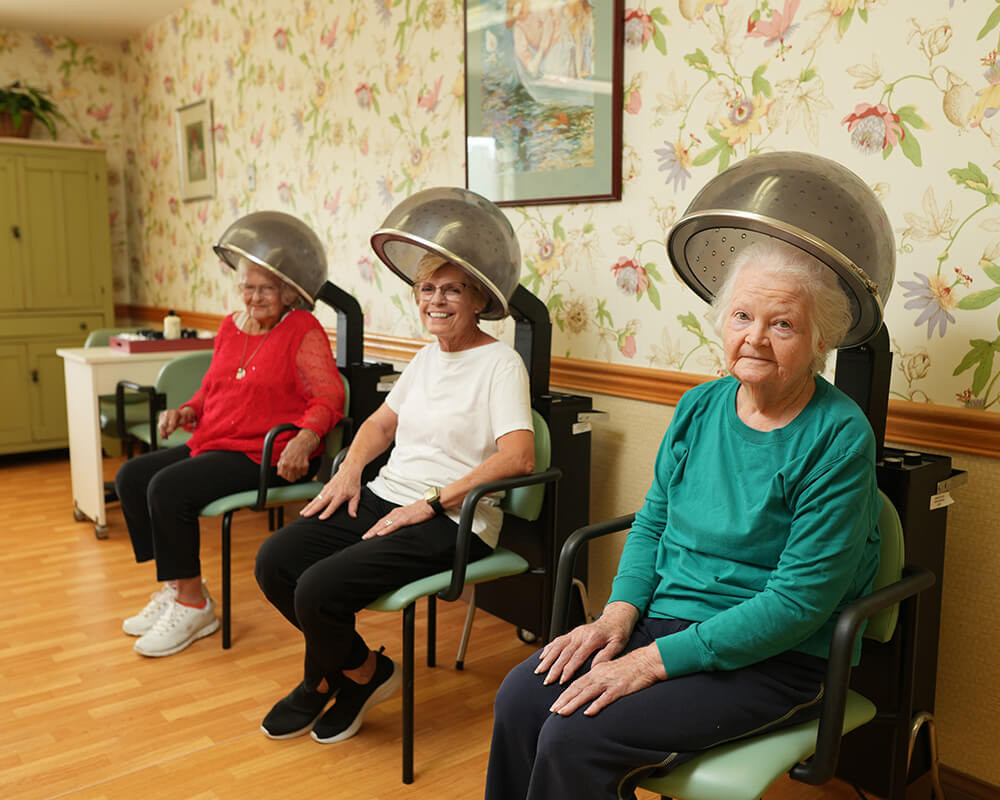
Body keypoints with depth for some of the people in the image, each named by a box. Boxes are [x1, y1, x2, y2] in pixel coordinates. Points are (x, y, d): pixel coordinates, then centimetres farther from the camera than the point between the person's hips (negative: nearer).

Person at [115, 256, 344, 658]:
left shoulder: (304, 330, -8)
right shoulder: (231, 326, 16)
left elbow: (329, 398, -17)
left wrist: (305, 439, -35)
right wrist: (186, 410, 5)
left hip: (266, 455, -9)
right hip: (212, 444, 9)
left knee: (168, 488, -24)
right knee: (131, 477, 1)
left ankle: (194, 605, -8)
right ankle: (174, 587, 9)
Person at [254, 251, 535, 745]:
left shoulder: (500, 363, -8)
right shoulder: (426, 357, 17)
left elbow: (518, 457, -22)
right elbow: (381, 423, 26)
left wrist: (432, 500, -21)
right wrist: (349, 470, 6)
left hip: (450, 522, -8)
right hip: (383, 498, 8)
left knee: (318, 589, -23)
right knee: (273, 562, -8)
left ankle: (320, 685, 12)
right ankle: (364, 671, 11)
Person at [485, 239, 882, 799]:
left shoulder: (839, 438, -15)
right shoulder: (701, 406, 4)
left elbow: (800, 600, -19)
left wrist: (656, 660, -21)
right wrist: (620, 612, -6)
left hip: (773, 660, -6)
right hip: (663, 620, 6)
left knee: (574, 738, -21)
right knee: (520, 699, -14)